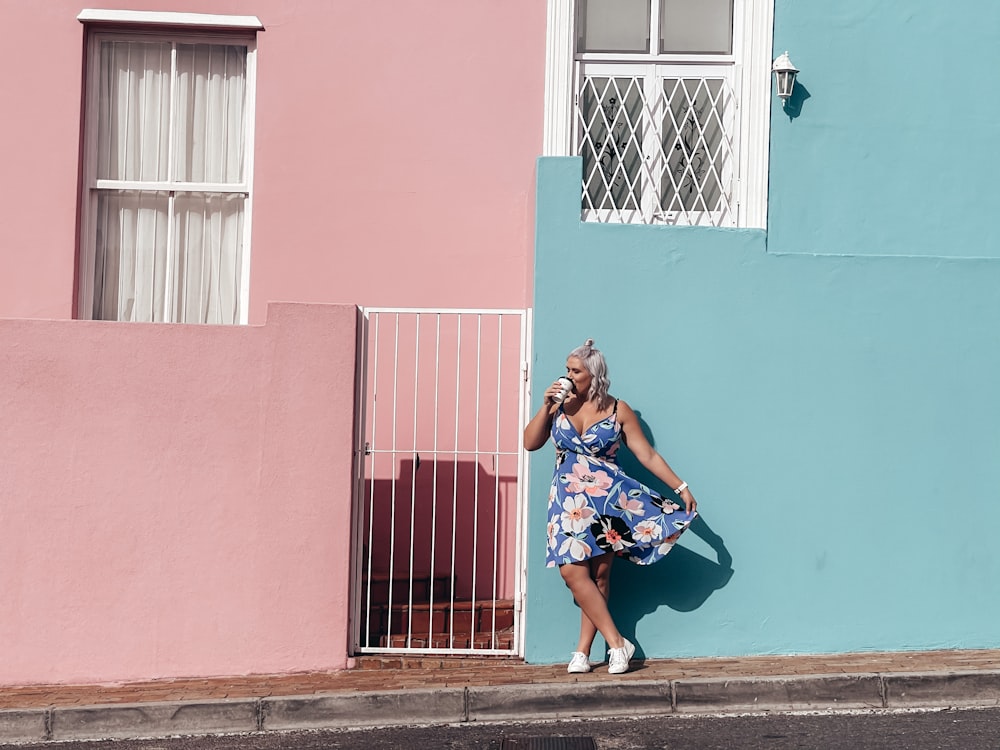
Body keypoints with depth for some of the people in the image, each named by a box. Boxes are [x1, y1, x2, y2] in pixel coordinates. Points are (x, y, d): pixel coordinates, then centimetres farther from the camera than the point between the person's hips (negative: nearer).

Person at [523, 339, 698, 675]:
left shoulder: (618, 410, -1)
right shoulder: (560, 405, 5)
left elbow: (648, 455, 1)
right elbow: (530, 443, 3)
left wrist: (681, 487, -3)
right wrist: (546, 406, -8)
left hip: (607, 496, -2)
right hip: (569, 500, 2)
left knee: (599, 575, 0)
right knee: (573, 571, -12)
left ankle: (583, 652, 7)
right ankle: (617, 643, -4)